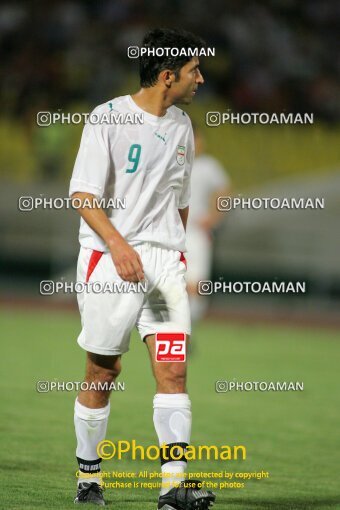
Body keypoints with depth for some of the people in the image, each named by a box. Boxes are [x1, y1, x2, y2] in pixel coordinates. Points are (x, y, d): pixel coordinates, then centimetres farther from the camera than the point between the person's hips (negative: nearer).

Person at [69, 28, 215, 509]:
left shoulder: (181, 126, 13)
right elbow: (84, 195, -13)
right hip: (109, 257, -5)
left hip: (166, 260, 5)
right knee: (103, 374, 3)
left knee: (174, 369, -10)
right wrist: (118, 243, -27)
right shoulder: (108, 118, -7)